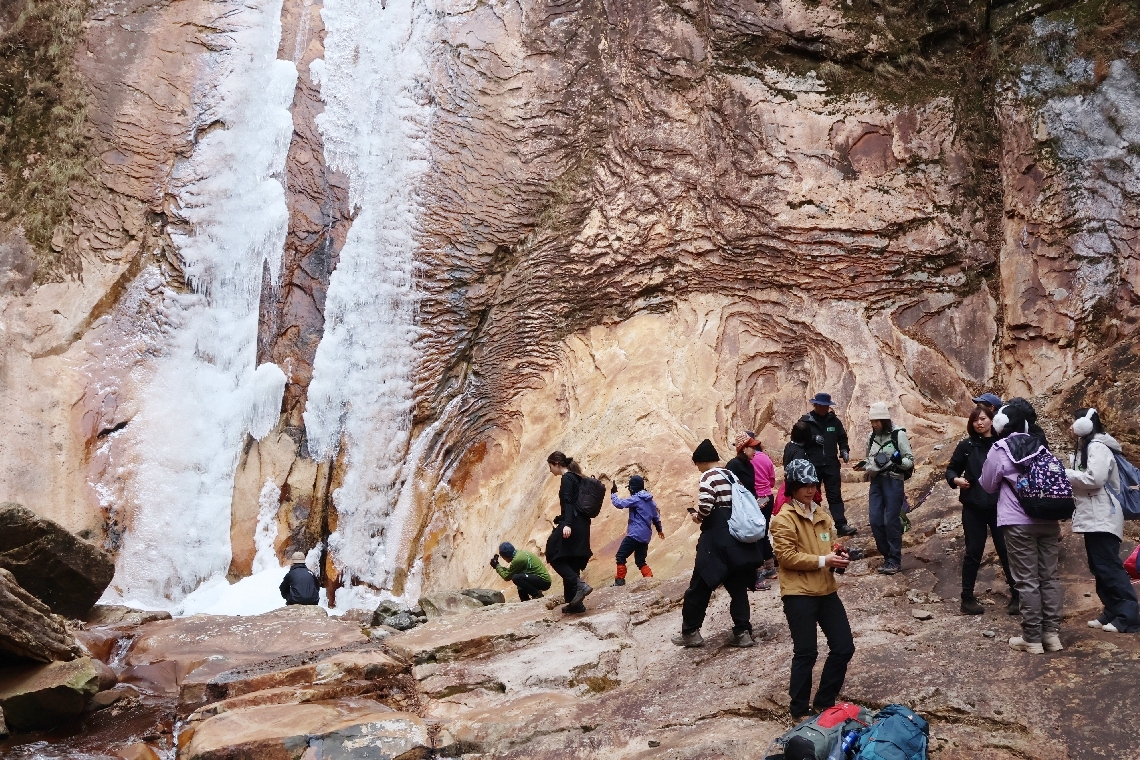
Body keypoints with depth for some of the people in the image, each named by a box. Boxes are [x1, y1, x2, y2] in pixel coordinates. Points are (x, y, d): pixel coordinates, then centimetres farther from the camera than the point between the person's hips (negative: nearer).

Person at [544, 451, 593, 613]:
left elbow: (568, 502, -20)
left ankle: (580, 585, -19)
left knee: (554, 555, -6)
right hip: (581, 525, 10)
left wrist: (567, 524, -29)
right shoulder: (576, 478, 19)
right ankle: (575, 603, 9)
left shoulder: (567, 478, -8)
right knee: (570, 563, 11)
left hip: (572, 524, -10)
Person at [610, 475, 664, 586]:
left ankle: (620, 581, -1)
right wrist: (659, 529, 39)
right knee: (640, 561, 14)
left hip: (635, 534, -8)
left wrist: (613, 493, 0)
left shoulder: (636, 499, -11)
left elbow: (619, 503, -17)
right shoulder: (650, 500, 14)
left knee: (620, 557, 1)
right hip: (645, 536, 8)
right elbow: (656, 516, 24)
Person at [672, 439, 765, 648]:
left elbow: (705, 507, -21)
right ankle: (742, 632, 5)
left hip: (717, 536, -7)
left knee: (700, 584, 3)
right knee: (737, 586, 9)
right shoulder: (731, 475, 15)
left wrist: (697, 517, 0)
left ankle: (690, 632, 10)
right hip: (737, 534, 8)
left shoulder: (709, 476, -9)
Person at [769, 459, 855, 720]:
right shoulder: (784, 518, -10)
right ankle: (799, 711, 14)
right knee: (806, 653, -1)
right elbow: (786, 556, -16)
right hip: (799, 593, -7)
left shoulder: (823, 515, 14)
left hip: (826, 590, 7)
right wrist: (822, 561, -18)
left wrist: (837, 558, -1)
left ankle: (824, 703, 24)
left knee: (844, 648, 8)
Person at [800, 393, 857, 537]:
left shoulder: (834, 420, 10)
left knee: (835, 496, -2)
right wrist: (813, 439, -15)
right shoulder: (806, 421, 1)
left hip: (831, 465, 2)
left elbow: (842, 438, 18)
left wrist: (844, 450, 0)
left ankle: (841, 525, -7)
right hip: (812, 465, -2)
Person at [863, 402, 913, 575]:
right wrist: (869, 469, 11)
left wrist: (899, 461, -26)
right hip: (876, 480, 6)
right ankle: (887, 555, 16)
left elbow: (910, 460, -7)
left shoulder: (898, 434, -9)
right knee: (875, 520, 2)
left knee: (891, 520, -5)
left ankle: (895, 560, 5)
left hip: (893, 480, -6)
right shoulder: (872, 436, 10)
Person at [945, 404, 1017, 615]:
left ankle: (1016, 596, 16)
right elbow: (951, 469, 9)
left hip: (999, 506, -1)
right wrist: (955, 479, -11)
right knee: (973, 552, 5)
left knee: (1006, 550, 3)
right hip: (973, 507, 1)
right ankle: (967, 598, 14)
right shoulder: (966, 445, 2)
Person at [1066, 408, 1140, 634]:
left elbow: (1094, 479, -22)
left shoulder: (1098, 447, -12)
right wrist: (1069, 475, 1)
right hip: (1094, 517, 11)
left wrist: (1064, 473, -15)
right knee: (1100, 568, 11)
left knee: (1109, 567, -9)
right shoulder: (1087, 447, 19)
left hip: (1102, 518, -11)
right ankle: (1113, 612, 15)